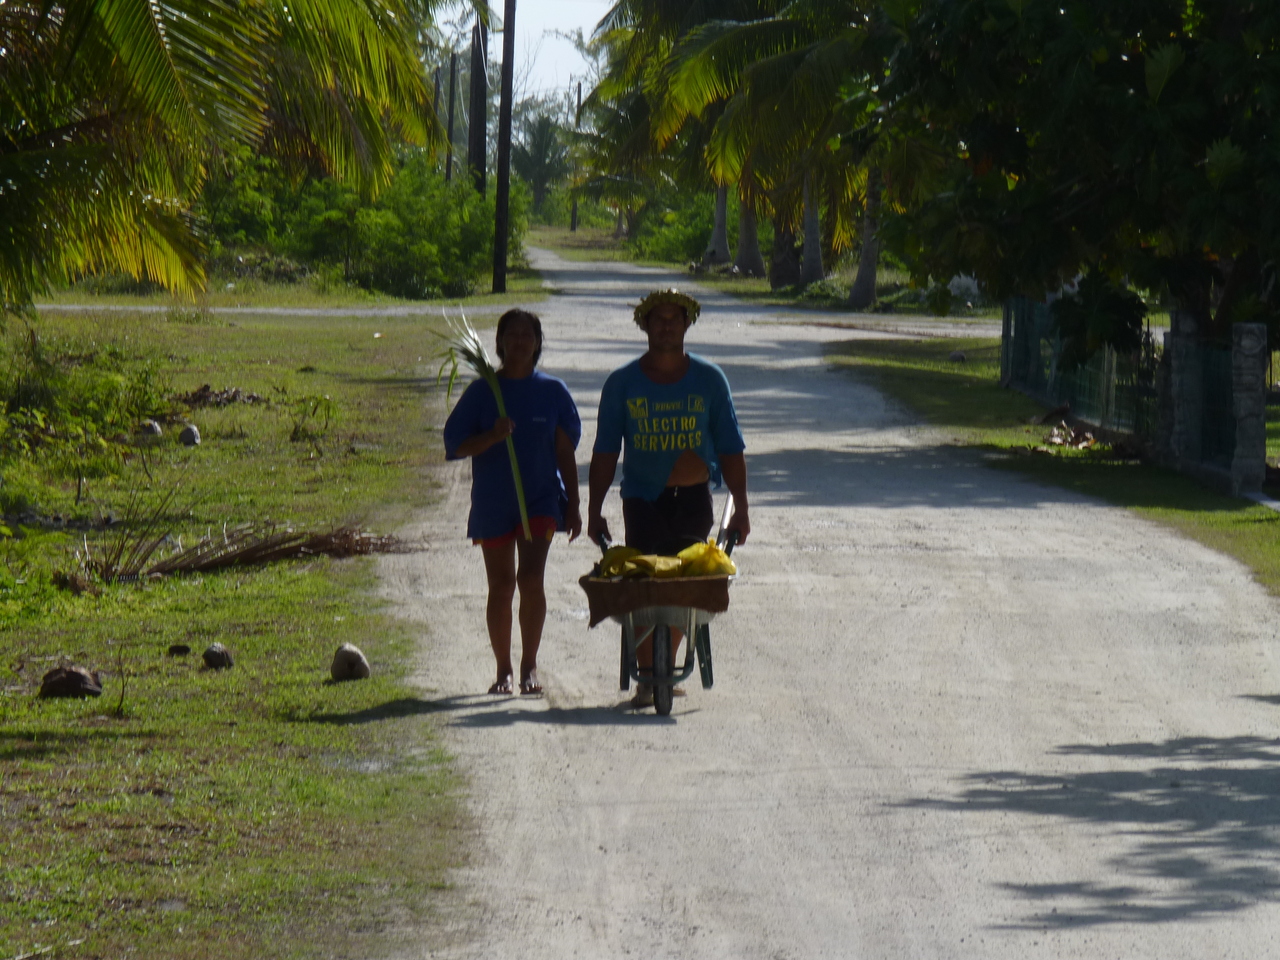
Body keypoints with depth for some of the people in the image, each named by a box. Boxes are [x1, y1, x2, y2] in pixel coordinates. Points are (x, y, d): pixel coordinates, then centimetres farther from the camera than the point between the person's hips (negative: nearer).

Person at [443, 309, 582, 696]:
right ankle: (503, 669, 19)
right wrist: (493, 436, -19)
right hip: (492, 501, 1)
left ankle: (529, 665, -8)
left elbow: (565, 453, 7)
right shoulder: (482, 392, 2)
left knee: (531, 578, -16)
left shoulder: (552, 391, 3)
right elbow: (456, 445, -1)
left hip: (540, 500, -1)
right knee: (501, 587, 7)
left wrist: (573, 507, 5)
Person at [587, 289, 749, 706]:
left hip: (694, 499, 1)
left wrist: (741, 507, 1)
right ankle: (646, 678, -8)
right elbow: (605, 452, 4)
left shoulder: (709, 379, 4)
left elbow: (730, 449, 6)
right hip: (643, 499, -1)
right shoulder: (622, 383, 2)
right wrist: (594, 511, -1)